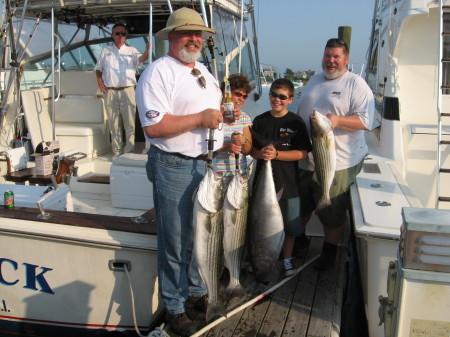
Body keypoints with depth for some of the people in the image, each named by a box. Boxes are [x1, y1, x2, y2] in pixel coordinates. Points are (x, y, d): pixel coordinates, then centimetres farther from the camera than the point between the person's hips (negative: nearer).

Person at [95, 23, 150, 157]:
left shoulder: (131, 50, 9)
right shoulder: (106, 51, 15)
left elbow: (140, 59, -12)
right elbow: (98, 68, 21)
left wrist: (147, 51, -34)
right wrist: (99, 81, 3)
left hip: (127, 91, -1)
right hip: (110, 91, 2)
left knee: (130, 123, -3)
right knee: (114, 124, 5)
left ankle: (129, 151, 5)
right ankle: (117, 152, 13)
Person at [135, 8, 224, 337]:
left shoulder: (204, 72, 16)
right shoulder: (158, 72, -11)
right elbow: (153, 126, -22)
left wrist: (227, 140, 7)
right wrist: (200, 118, -20)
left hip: (208, 164, 8)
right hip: (175, 168, -8)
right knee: (176, 242, 4)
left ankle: (197, 291, 39)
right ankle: (175, 307, 23)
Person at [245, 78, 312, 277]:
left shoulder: (296, 123, -6)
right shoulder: (260, 121, 4)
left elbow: (302, 153, -11)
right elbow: (249, 148, 5)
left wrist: (276, 154, -21)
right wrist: (260, 153, -17)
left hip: (287, 182, -2)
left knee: (289, 224, 10)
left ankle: (287, 259, 31)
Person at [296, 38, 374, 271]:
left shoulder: (356, 84, -6)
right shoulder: (313, 81, 15)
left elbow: (366, 120, -16)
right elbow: (300, 113, 24)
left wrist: (337, 120, -30)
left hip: (337, 163, -6)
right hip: (304, 159, 6)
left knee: (332, 214, 7)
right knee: (300, 206, 19)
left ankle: (329, 251, 28)